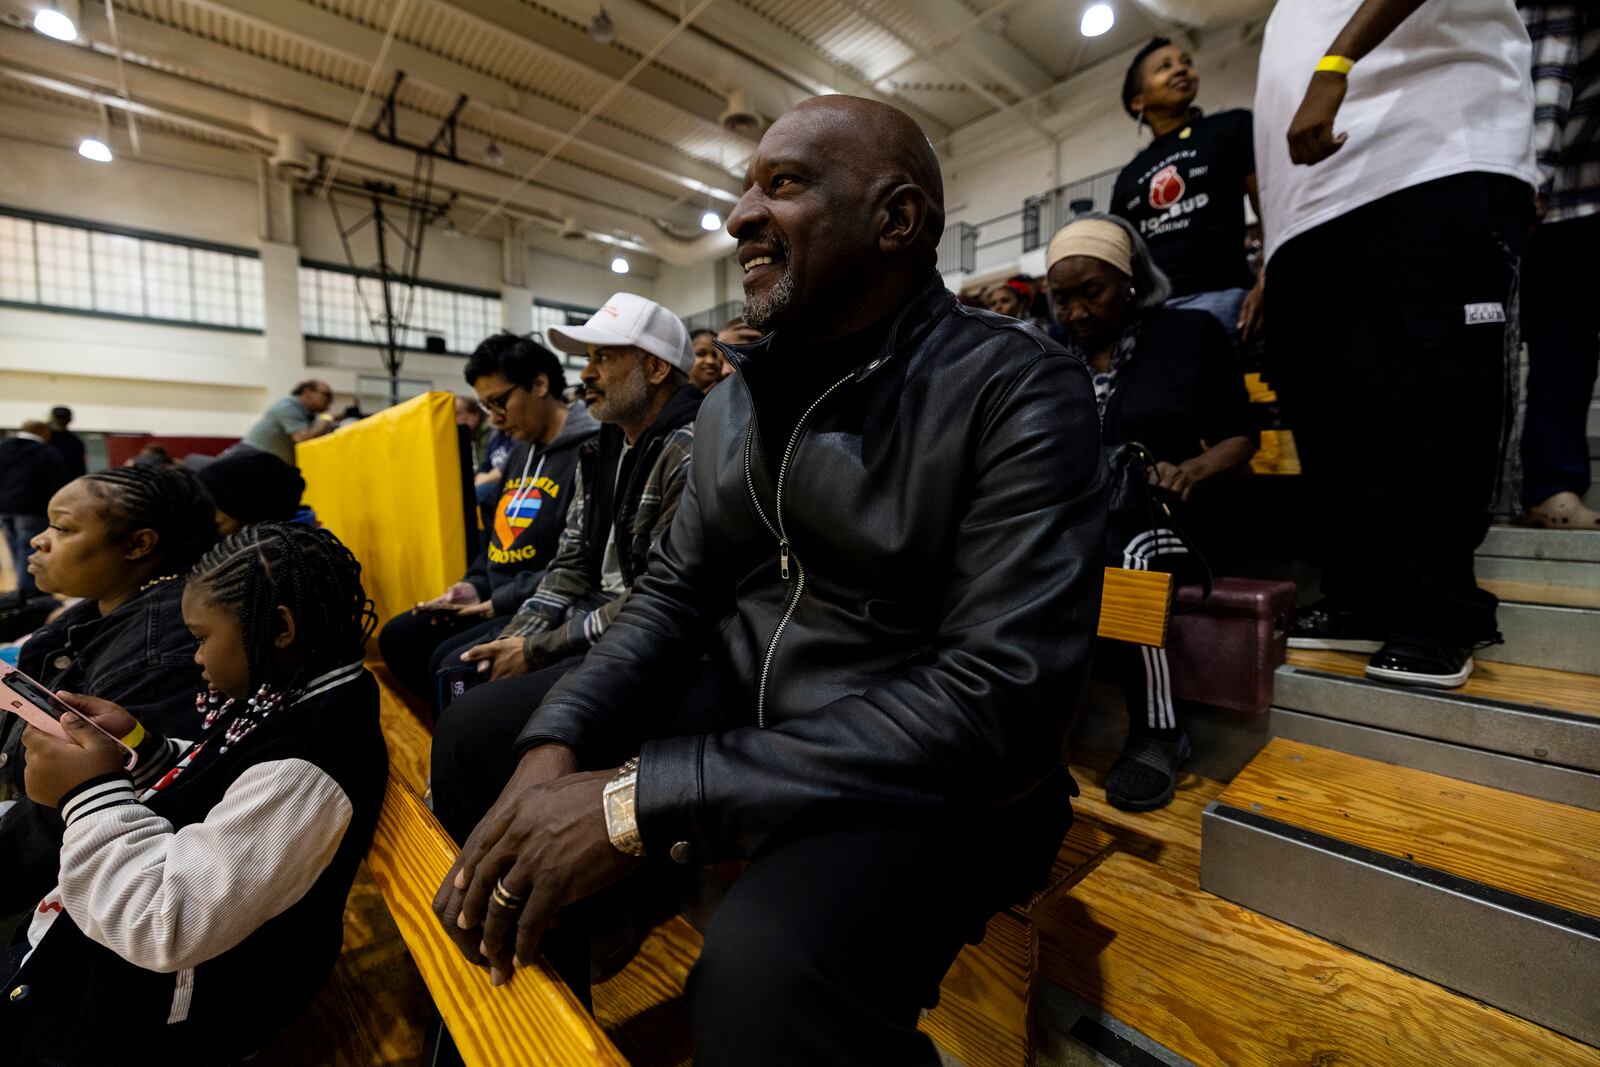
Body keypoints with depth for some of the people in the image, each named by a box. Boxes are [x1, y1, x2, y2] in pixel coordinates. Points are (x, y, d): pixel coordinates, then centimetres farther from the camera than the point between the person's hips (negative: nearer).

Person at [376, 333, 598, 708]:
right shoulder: (520, 452, 16)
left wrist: (502, 601, -18)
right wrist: (475, 585, 5)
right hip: (496, 597, 10)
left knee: (452, 662, -24)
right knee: (398, 637, 9)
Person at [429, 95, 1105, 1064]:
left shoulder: (1021, 391, -15)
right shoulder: (734, 402, 7)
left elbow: (998, 700, -25)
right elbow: (674, 594, 7)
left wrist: (642, 799, -27)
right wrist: (558, 743, -13)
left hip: (939, 779, -5)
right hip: (741, 709, 6)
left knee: (765, 977, -34)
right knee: (483, 741, 3)